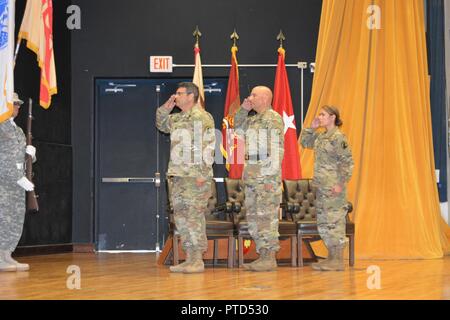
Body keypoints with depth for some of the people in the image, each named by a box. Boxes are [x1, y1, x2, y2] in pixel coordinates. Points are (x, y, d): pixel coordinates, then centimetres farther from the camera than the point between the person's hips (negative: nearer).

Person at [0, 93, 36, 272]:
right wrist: (20, 179, -18)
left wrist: (31, 152, -2)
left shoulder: (18, 131, 18)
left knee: (16, 220, 5)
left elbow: (26, 158, 22)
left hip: (17, 182, 8)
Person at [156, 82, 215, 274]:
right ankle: (190, 259, 15)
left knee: (194, 217, -8)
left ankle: (197, 261, -4)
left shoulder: (202, 118, -9)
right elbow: (161, 124, 34)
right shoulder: (178, 119, 17)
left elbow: (208, 147, -14)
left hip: (195, 178, -9)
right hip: (178, 176, 9)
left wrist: (202, 174, -19)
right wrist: (166, 107, 16)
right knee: (181, 216, 10)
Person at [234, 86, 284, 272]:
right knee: (253, 216, 9)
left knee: (267, 215, -8)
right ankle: (263, 256, 14)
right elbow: (238, 128, 34)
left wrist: (271, 178, -20)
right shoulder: (254, 119, 17)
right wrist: (243, 109, 17)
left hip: (267, 173, -9)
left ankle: (270, 259, -5)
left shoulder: (273, 118, -10)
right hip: (252, 173, 9)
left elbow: (277, 149, -15)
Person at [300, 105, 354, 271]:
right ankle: (331, 258, 19)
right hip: (321, 186, 9)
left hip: (333, 188, -9)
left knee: (335, 221, -6)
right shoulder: (320, 136, 13)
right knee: (323, 223, 12)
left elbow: (347, 162, -15)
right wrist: (312, 128, 13)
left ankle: (338, 260, 0)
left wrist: (341, 184, -19)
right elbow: (304, 142, 27)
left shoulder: (338, 137, -12)